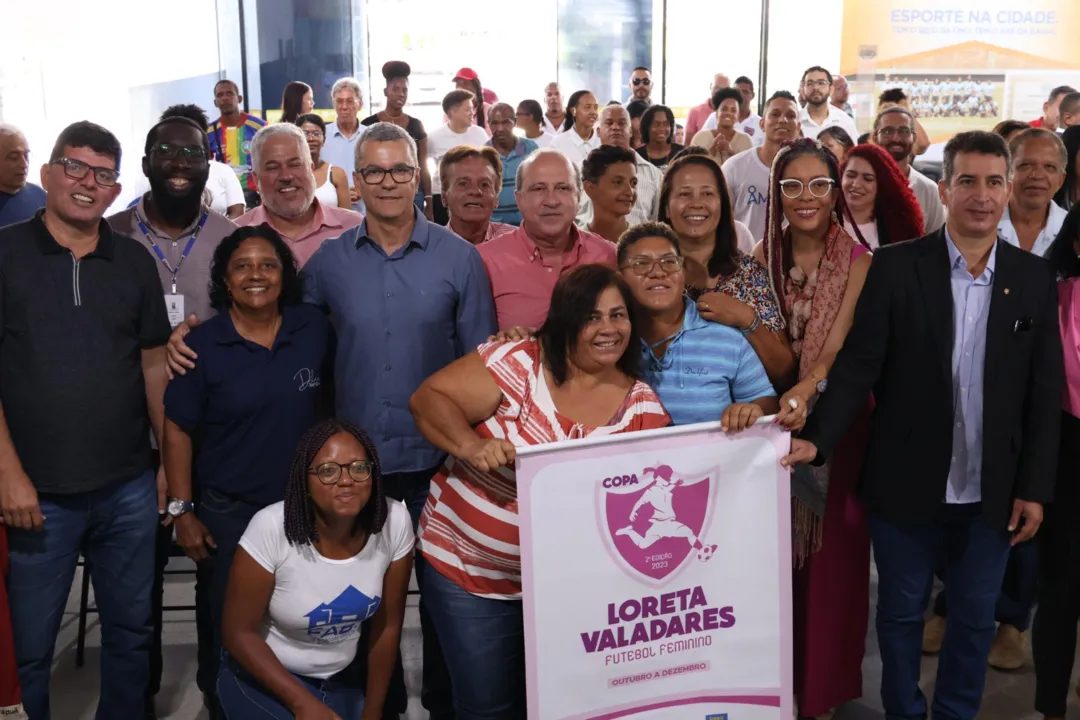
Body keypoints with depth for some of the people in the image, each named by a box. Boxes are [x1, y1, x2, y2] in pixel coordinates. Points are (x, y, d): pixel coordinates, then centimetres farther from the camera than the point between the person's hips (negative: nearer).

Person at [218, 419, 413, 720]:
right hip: (261, 677, -3)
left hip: (341, 678, 4)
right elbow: (239, 631, -16)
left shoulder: (395, 522, -18)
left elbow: (388, 625, -5)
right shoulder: (272, 528, -26)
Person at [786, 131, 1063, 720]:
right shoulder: (896, 266, -8)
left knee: (975, 618, 15)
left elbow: (1045, 392, 2)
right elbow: (858, 365, -10)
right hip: (907, 484, -2)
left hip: (992, 493, 2)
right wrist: (817, 438, -23)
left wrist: (1035, 487, 0)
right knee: (900, 614, 14)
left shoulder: (1033, 278, 0)